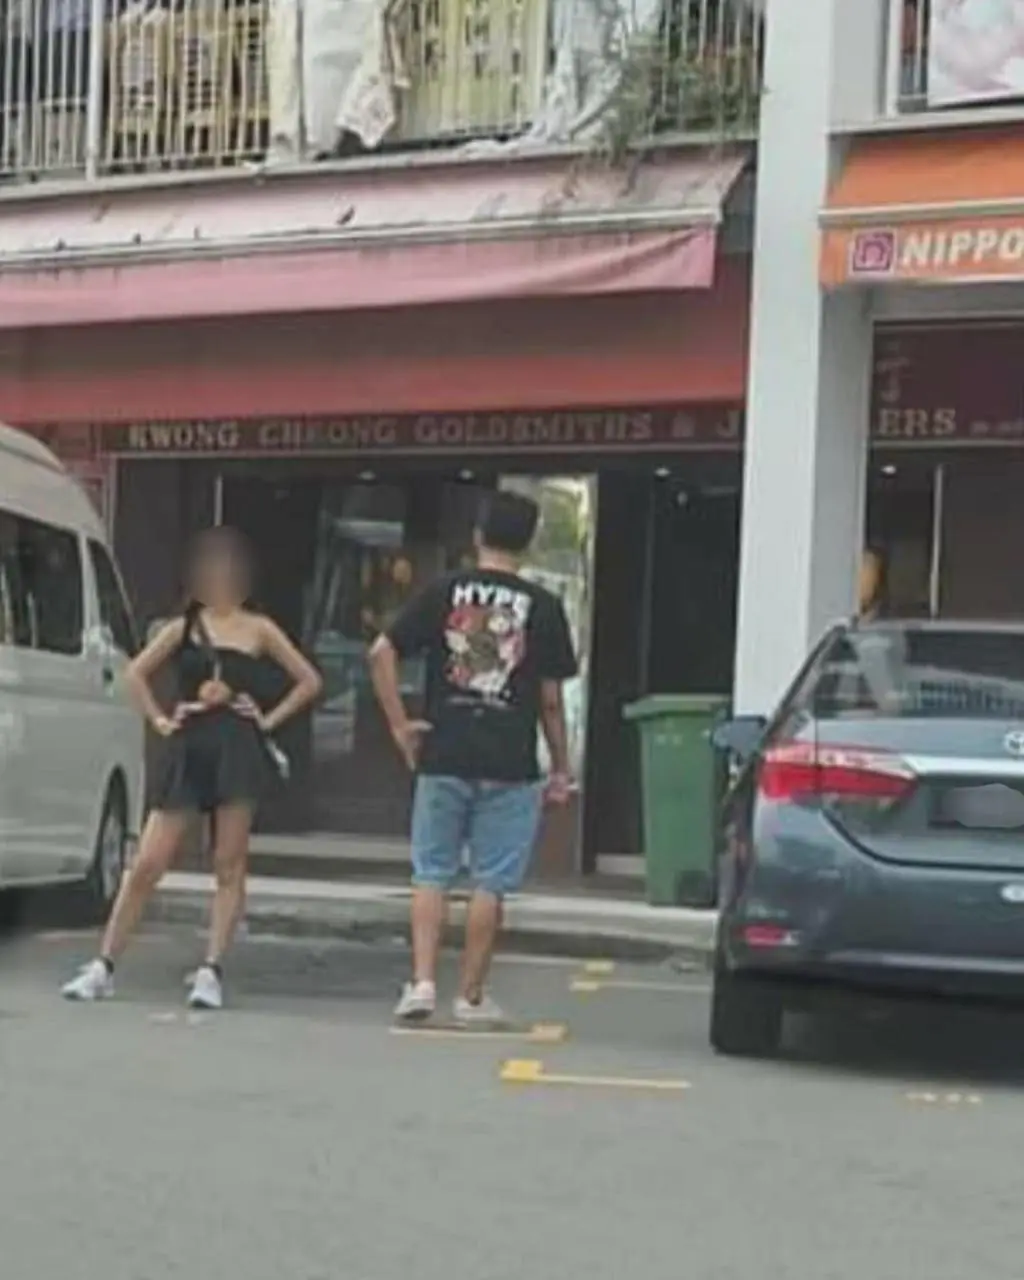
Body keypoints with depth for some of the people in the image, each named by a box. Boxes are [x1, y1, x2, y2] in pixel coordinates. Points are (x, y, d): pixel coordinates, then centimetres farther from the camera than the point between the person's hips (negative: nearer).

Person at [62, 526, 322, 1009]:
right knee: (147, 864, -2)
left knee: (230, 867, -2)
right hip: (187, 749, 0)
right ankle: (103, 966, 4)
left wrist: (269, 719, 3)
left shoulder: (259, 629, 8)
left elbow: (309, 680, 11)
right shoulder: (183, 627, 10)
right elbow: (135, 673, 16)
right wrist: (159, 720, 6)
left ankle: (211, 972, 3)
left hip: (238, 751, 0)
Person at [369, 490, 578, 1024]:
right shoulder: (542, 606, -1)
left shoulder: (443, 592, 2)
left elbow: (382, 652, -4)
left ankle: (422, 982, 1)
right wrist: (561, 768, 9)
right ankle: (472, 996, 10)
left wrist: (399, 723, 2)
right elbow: (550, 698, 1)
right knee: (491, 883, 6)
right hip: (510, 767, -1)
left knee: (432, 875, 10)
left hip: (443, 759, 1)